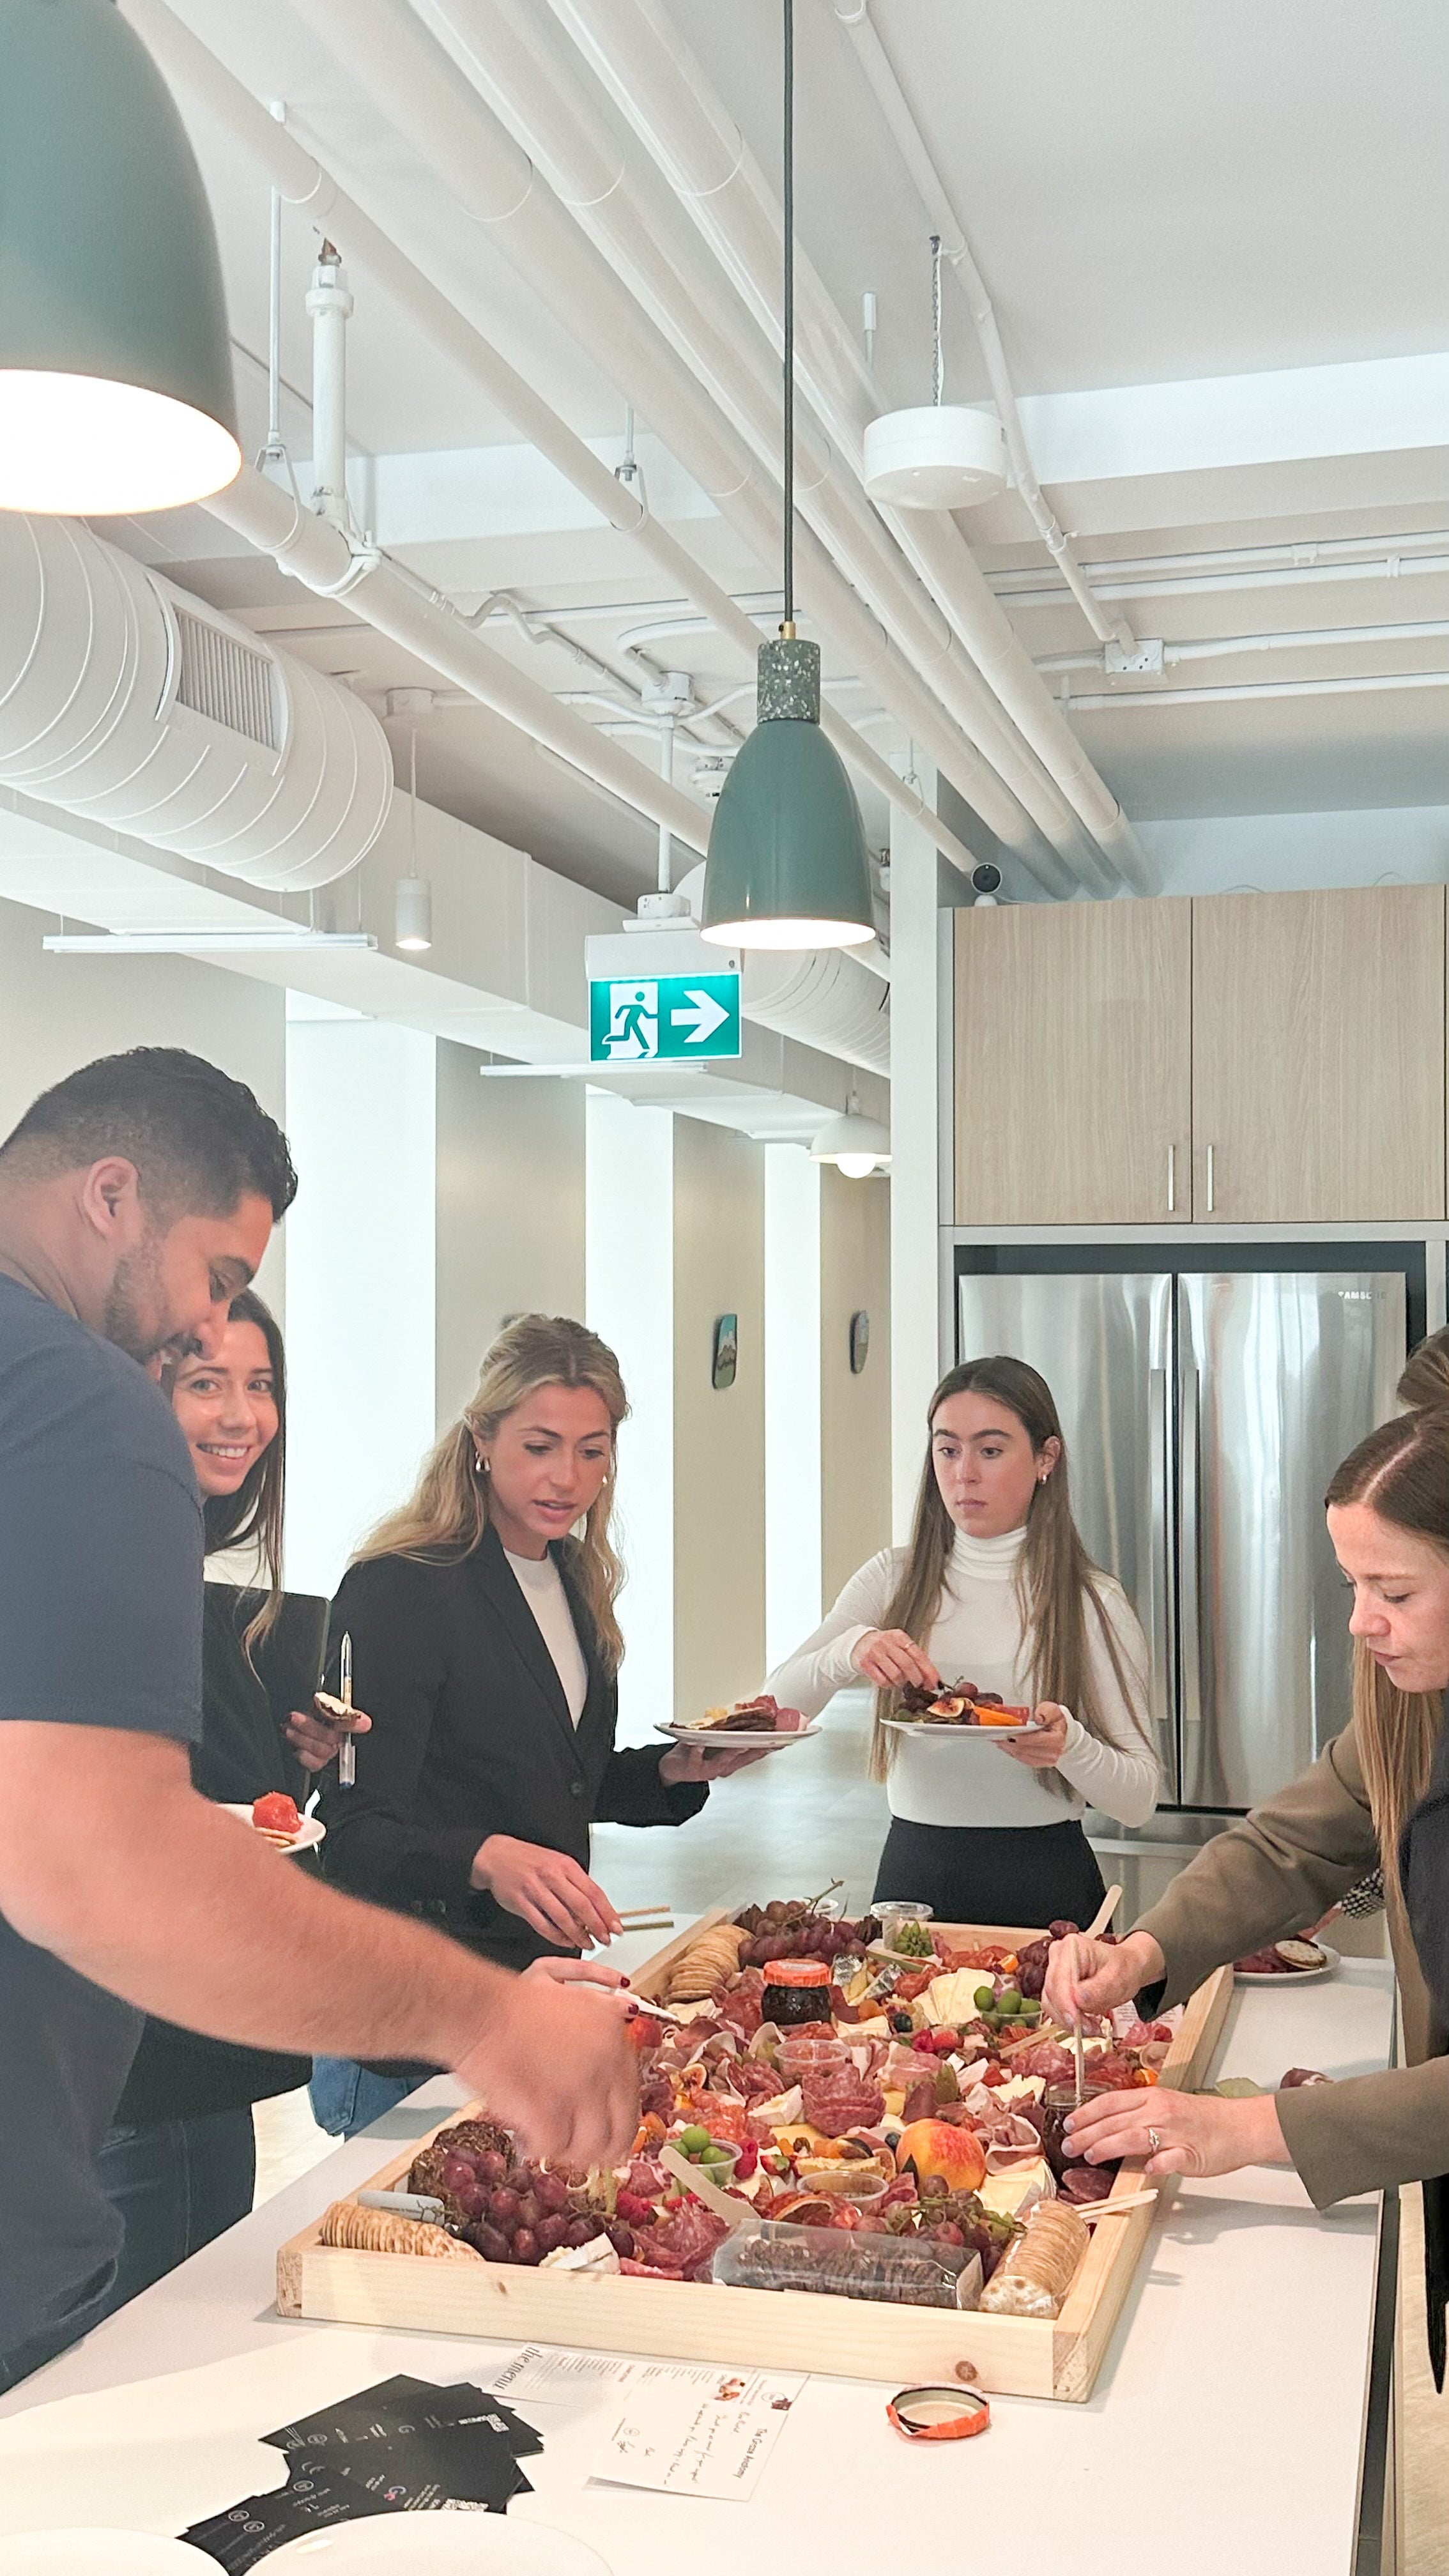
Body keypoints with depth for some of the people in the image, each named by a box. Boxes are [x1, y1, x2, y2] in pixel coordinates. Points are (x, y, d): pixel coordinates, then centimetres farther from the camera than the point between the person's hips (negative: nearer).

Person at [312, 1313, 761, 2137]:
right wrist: (486, 1859, -40)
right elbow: (357, 1833, -23)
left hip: (542, 1973, 8)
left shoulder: (573, 1583, 8)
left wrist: (675, 1771, 2)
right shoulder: (401, 1589, -18)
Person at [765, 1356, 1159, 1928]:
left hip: (1042, 1887, -2)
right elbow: (776, 1708, -2)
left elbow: (1140, 1799, -3)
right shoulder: (892, 1579, 6)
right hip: (915, 1874, 2)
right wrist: (849, 1651, -20)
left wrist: (1070, 1744, -22)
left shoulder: (1093, 1602, -1)